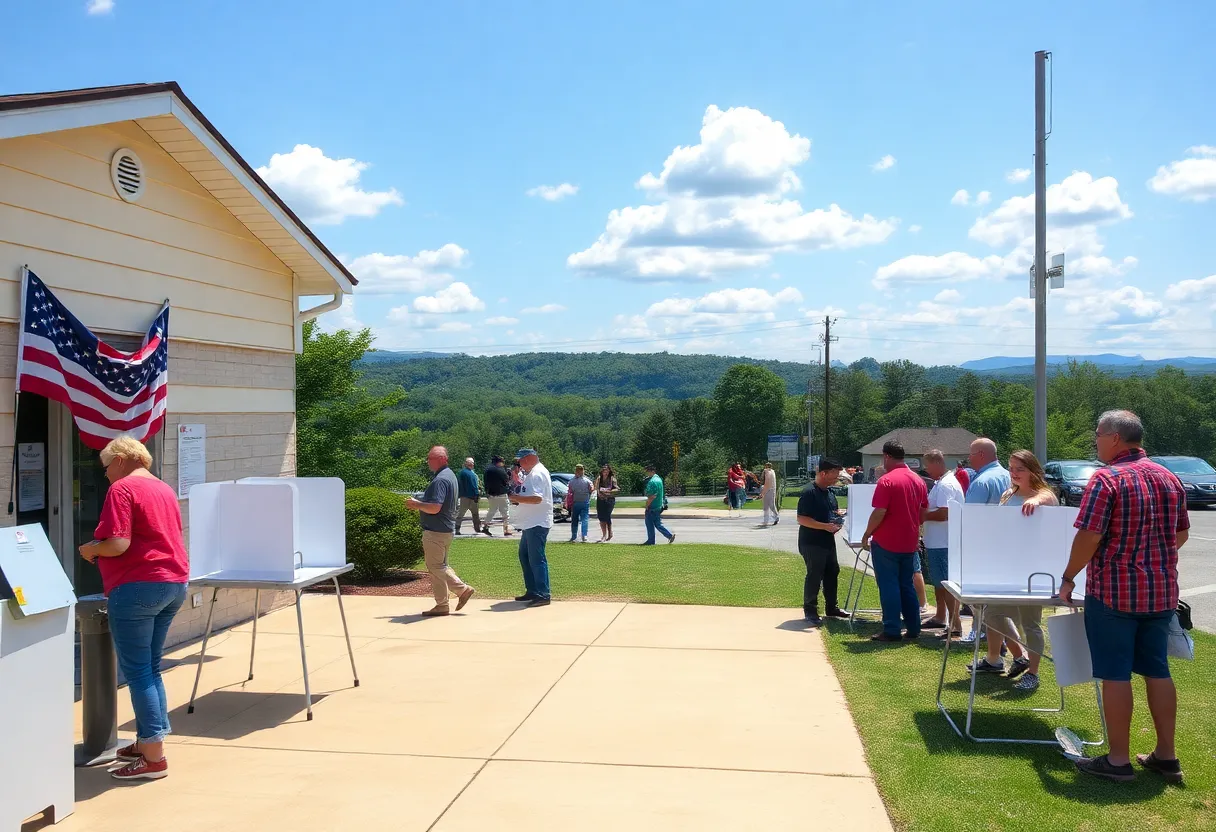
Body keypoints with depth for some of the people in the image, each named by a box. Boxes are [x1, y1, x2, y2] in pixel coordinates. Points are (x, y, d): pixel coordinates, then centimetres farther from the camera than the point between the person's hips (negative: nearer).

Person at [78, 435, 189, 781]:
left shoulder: (122, 489, -9)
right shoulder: (165, 489, 16)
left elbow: (117, 544, -19)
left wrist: (91, 549, 1)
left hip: (137, 587, -8)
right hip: (174, 583, 8)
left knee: (137, 671, -3)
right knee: (151, 668, 17)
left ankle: (154, 758, -2)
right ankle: (148, 741, 24)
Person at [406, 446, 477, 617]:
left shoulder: (440, 480, -19)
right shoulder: (449, 475, 14)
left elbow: (434, 508, -28)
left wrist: (416, 504, -12)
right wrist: (419, 504, 12)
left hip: (436, 531, -11)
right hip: (445, 528, 11)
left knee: (436, 566, -1)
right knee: (440, 565, 17)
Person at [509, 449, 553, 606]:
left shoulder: (537, 474, -16)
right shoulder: (531, 473, 18)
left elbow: (537, 498, -27)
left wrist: (517, 498, -17)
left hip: (537, 524, -11)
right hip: (531, 523, 11)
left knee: (536, 559, -9)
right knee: (524, 556, 17)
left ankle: (543, 595, -5)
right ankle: (532, 591, 25)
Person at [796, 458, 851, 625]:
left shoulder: (829, 491, 9)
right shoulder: (809, 492, -19)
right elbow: (801, 519, -24)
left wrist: (840, 515, 1)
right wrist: (826, 526, -27)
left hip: (828, 541, 9)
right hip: (812, 543, -9)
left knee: (832, 572, 17)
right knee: (814, 576, -1)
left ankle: (832, 607, 31)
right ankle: (810, 612, 10)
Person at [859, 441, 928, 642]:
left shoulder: (887, 480, -15)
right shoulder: (918, 480, 7)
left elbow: (879, 513, -19)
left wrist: (866, 535, -8)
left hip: (886, 542, -6)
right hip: (909, 543, 7)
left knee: (888, 586, 0)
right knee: (907, 585, 15)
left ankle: (891, 631, 2)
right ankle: (913, 628, 18)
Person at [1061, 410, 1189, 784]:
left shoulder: (1107, 478, -15)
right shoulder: (1169, 478, 8)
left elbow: (1089, 536, -19)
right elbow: (1182, 534, 16)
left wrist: (1068, 578, -7)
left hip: (1114, 590, -7)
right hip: (1162, 591, 7)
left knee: (1115, 674, 0)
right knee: (1157, 670, 14)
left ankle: (1118, 760, 6)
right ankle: (1166, 756, 20)